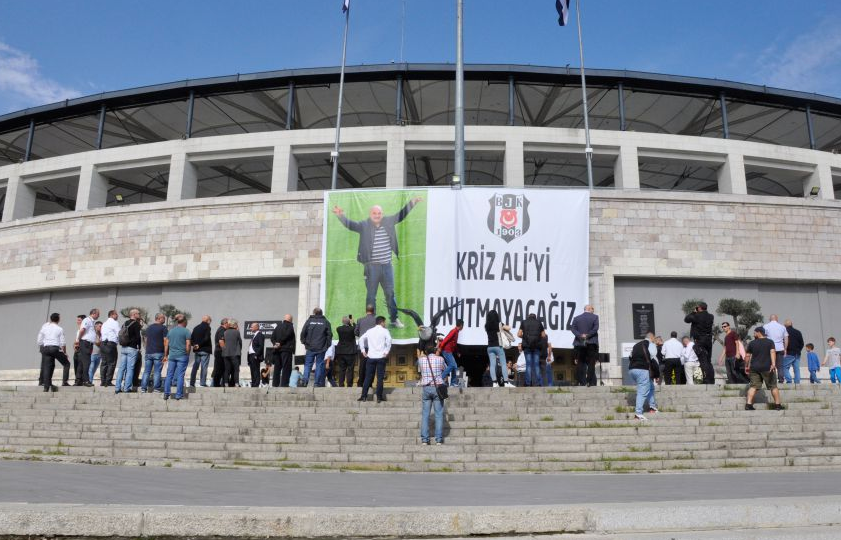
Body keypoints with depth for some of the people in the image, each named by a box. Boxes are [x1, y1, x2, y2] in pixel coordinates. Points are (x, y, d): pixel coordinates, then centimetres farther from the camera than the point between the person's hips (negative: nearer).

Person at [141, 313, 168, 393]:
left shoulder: (148, 327, 14)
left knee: (146, 371, 8)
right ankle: (156, 388, 0)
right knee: (157, 371, -1)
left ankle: (143, 388, 7)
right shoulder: (163, 327, -5)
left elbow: (146, 340, 18)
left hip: (148, 352, 5)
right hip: (158, 353, -5)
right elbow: (165, 341, -10)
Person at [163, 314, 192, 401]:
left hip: (172, 355, 4)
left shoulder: (171, 330, 8)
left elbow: (167, 344, 11)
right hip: (182, 356, -4)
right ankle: (179, 395, 4)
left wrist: (166, 355, 18)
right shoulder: (186, 331, -6)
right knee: (180, 375, 1)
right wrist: (187, 354, 3)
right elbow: (188, 345, -9)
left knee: (169, 375, 9)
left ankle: (166, 394, 10)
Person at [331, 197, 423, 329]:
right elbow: (349, 224, -16)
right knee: (371, 295, 6)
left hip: (387, 265, 3)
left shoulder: (388, 222, 6)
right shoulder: (364, 225, -5)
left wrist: (412, 203, 16)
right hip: (371, 267, -3)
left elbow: (401, 215, 16)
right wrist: (340, 215, -34)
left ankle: (394, 319, 23)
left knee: (391, 294, 12)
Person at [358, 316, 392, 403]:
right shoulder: (384, 331, 0)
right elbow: (389, 340, -17)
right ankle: (379, 397, 2)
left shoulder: (370, 331, 12)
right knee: (380, 377, 1)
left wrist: (363, 350, 12)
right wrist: (387, 351, -11)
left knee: (368, 377, 7)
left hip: (371, 357, 3)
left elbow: (361, 339, 11)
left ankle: (364, 396, 4)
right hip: (381, 357, -3)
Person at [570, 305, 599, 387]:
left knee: (580, 363, 5)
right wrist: (588, 335, -10)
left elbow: (573, 328, -3)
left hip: (579, 343, 2)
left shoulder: (576, 318, 9)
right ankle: (591, 382, -4)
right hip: (591, 343, -2)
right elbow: (595, 328, -10)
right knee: (591, 363, 0)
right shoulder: (595, 317, 1)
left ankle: (582, 382, 2)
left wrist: (580, 335, -11)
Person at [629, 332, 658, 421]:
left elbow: (631, 357, 23)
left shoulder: (636, 345, 22)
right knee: (642, 392, -6)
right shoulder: (650, 344, 1)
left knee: (650, 386, 25)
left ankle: (652, 407, 27)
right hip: (642, 370, -8)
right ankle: (638, 413, -11)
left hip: (631, 369, 8)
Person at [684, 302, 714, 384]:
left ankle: (707, 381, -12)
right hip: (709, 340, 6)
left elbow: (686, 319, -3)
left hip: (699, 341, -6)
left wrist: (694, 312, 8)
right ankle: (712, 381, 15)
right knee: (709, 361, 14)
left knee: (703, 361, -6)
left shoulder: (696, 316, -12)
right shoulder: (711, 317, 5)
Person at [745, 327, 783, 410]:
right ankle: (777, 405, 13)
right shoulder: (770, 342, 2)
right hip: (767, 368, -1)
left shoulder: (751, 343, 5)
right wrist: (773, 363, -23)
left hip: (754, 368, 1)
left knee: (753, 386, 2)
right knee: (773, 386, 10)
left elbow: (747, 356, 8)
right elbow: (772, 352, -14)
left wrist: (746, 366, 19)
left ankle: (748, 404, -6)